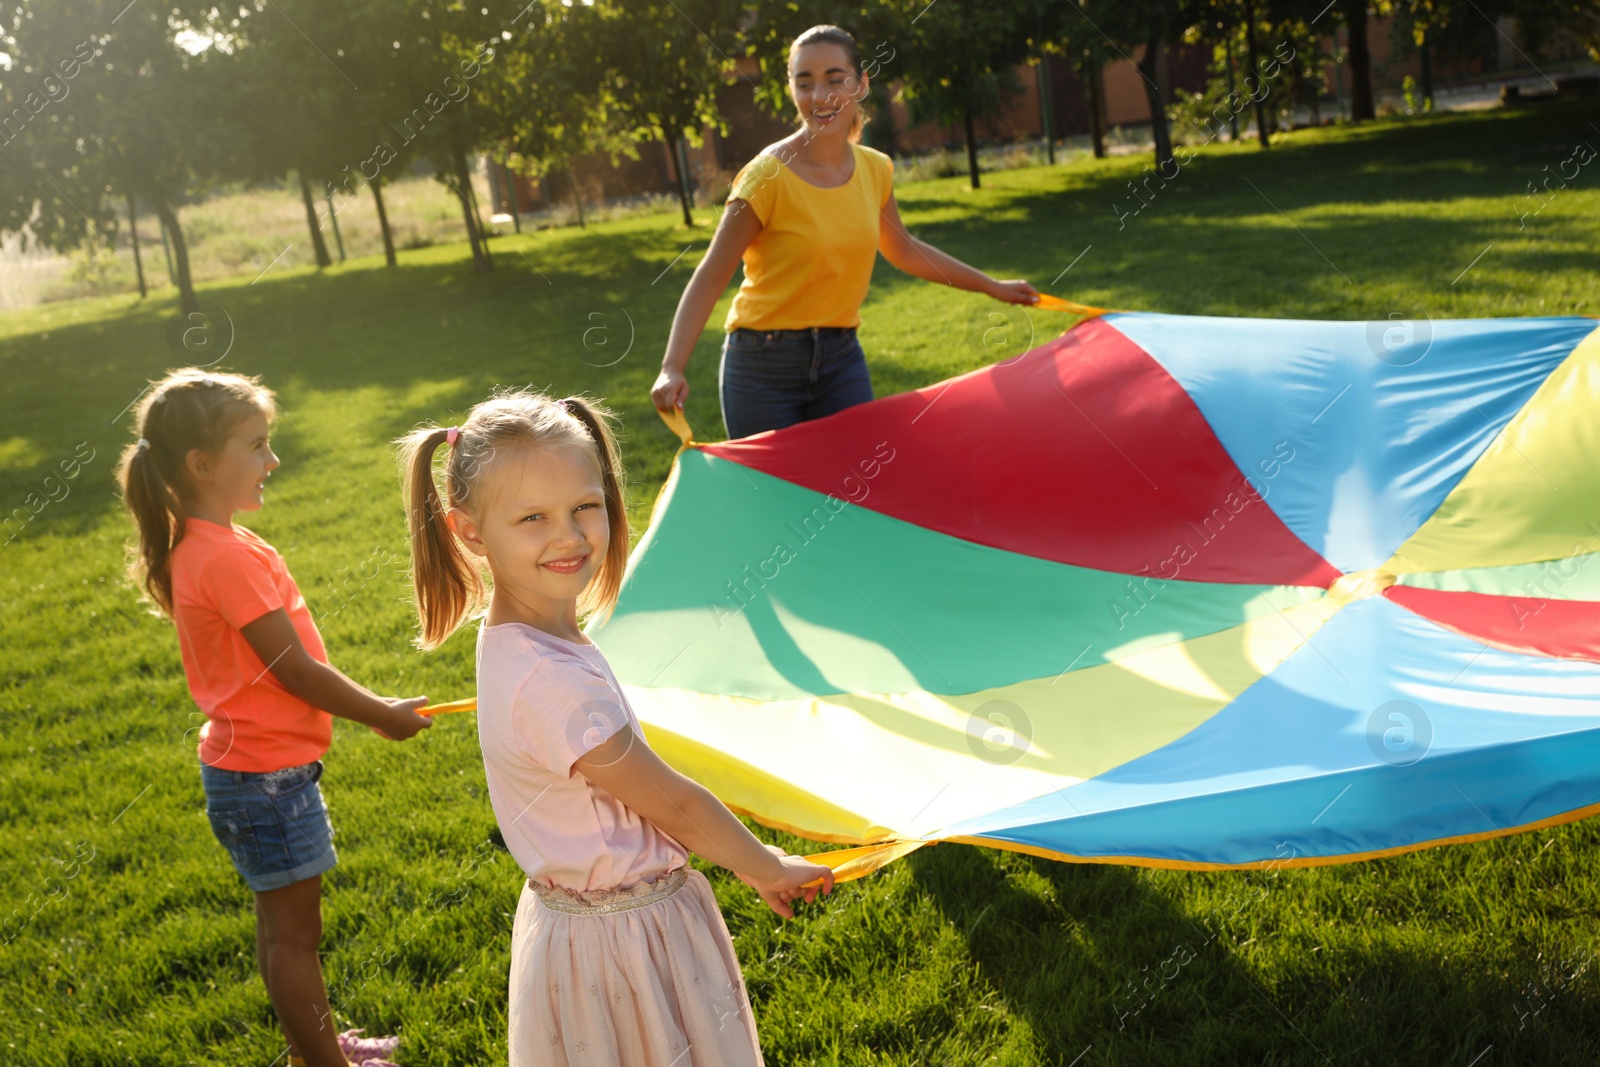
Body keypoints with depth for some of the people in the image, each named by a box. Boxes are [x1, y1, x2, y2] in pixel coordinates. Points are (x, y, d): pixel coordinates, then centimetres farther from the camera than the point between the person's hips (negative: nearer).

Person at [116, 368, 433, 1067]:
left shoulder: (197, 547, 7)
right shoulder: (228, 558, -24)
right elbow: (295, 669, -21)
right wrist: (383, 715, -9)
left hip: (245, 766, 10)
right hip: (268, 774, -10)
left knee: (282, 923, 21)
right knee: (294, 931, 3)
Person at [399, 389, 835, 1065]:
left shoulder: (518, 640, -2)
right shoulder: (551, 681, -31)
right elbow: (673, 804, -20)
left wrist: (745, 858, 10)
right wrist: (769, 869, -5)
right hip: (623, 942, -8)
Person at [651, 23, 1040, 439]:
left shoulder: (875, 169, 2)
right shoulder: (768, 175, -16)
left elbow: (902, 249, 20)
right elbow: (710, 279, -18)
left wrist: (990, 286, 23)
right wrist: (672, 368, -31)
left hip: (843, 358, 5)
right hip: (765, 365, -5)